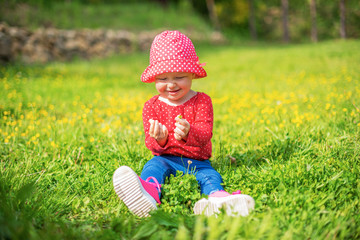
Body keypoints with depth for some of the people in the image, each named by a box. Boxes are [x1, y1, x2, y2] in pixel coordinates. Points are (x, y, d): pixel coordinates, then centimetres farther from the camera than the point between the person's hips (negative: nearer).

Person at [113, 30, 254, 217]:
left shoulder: (202, 101, 2)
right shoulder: (152, 106, 5)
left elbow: (205, 134, -12)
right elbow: (151, 145, 0)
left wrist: (188, 133, -37)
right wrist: (159, 141, -28)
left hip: (197, 162, 1)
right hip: (167, 160, 0)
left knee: (209, 176, -29)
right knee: (155, 164, -31)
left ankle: (217, 197, -61)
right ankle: (149, 192, -63)